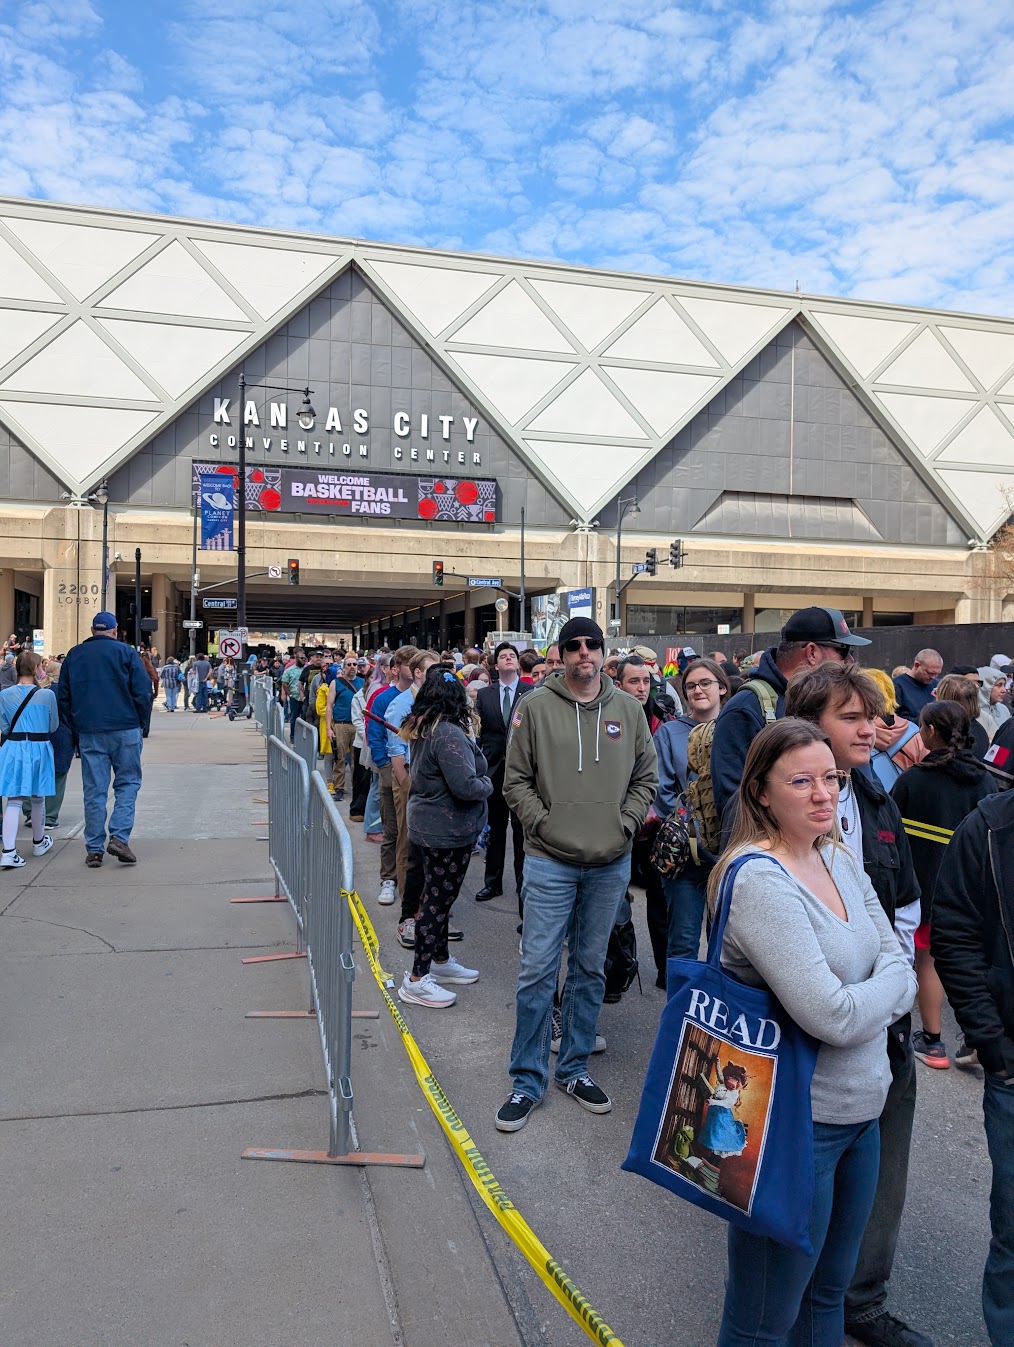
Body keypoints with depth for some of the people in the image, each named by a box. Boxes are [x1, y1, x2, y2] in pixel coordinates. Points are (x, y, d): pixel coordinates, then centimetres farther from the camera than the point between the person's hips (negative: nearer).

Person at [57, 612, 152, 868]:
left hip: (88, 733, 3)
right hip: (125, 729, -3)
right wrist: (143, 727, 4)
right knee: (127, 783, 7)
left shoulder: (74, 655, 11)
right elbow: (143, 692, -4)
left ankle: (93, 849, 8)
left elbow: (63, 696, 14)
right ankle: (119, 837, -7)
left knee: (94, 790, 6)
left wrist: (75, 728, 20)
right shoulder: (126, 652, 1)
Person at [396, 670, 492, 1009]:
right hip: (447, 831, -10)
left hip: (427, 825, 10)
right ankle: (416, 980, 9)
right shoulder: (450, 734, -24)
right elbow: (465, 786, -29)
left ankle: (440, 961, 35)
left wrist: (470, 739, 2)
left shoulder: (423, 729, 7)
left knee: (438, 897, 20)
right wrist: (487, 784, -8)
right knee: (437, 901, 0)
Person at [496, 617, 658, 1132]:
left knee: (590, 969, 14)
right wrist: (542, 823, -11)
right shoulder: (535, 706, -4)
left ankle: (575, 1067, 30)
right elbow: (516, 780, -2)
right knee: (537, 971, 0)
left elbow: (646, 778, 10)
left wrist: (625, 825, -2)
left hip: (611, 863, 3)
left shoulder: (628, 710, 4)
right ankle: (528, 1080, 16)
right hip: (550, 862, -3)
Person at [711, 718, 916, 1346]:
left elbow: (901, 964, 5)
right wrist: (888, 986, -8)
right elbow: (833, 1018, -27)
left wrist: (860, 1001, -14)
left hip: (863, 1106, 8)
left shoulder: (841, 859, 3)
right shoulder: (759, 879, -24)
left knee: (829, 1293, 24)